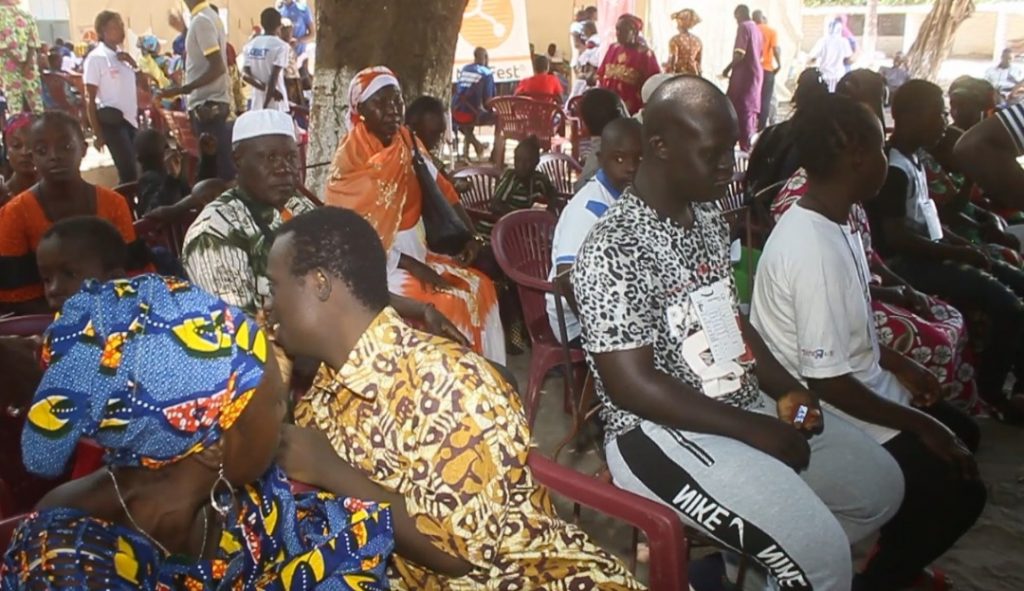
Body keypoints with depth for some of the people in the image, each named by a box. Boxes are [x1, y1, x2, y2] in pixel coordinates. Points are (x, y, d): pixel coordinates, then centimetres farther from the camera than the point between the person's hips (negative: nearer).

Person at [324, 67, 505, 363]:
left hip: (416, 250, 7)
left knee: (479, 287, -1)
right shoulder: (351, 161, -16)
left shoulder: (408, 142, 3)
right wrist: (412, 266, -22)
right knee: (439, 304, -23)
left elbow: (442, 190, 5)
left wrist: (470, 235, -9)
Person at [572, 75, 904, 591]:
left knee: (880, 485, 13)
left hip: (746, 403, 9)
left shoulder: (708, 217, 6)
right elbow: (631, 385, -23)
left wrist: (788, 390, 3)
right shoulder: (612, 250, -21)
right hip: (662, 432, -9)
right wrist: (754, 429, -19)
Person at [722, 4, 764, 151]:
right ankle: (751, 146, 18)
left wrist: (727, 69, -7)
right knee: (751, 110, 14)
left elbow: (739, 54, -19)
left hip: (744, 74, -8)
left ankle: (745, 148, -7)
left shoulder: (743, 27, -10)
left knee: (742, 111, -6)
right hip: (757, 73, 8)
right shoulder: (756, 29, 14)